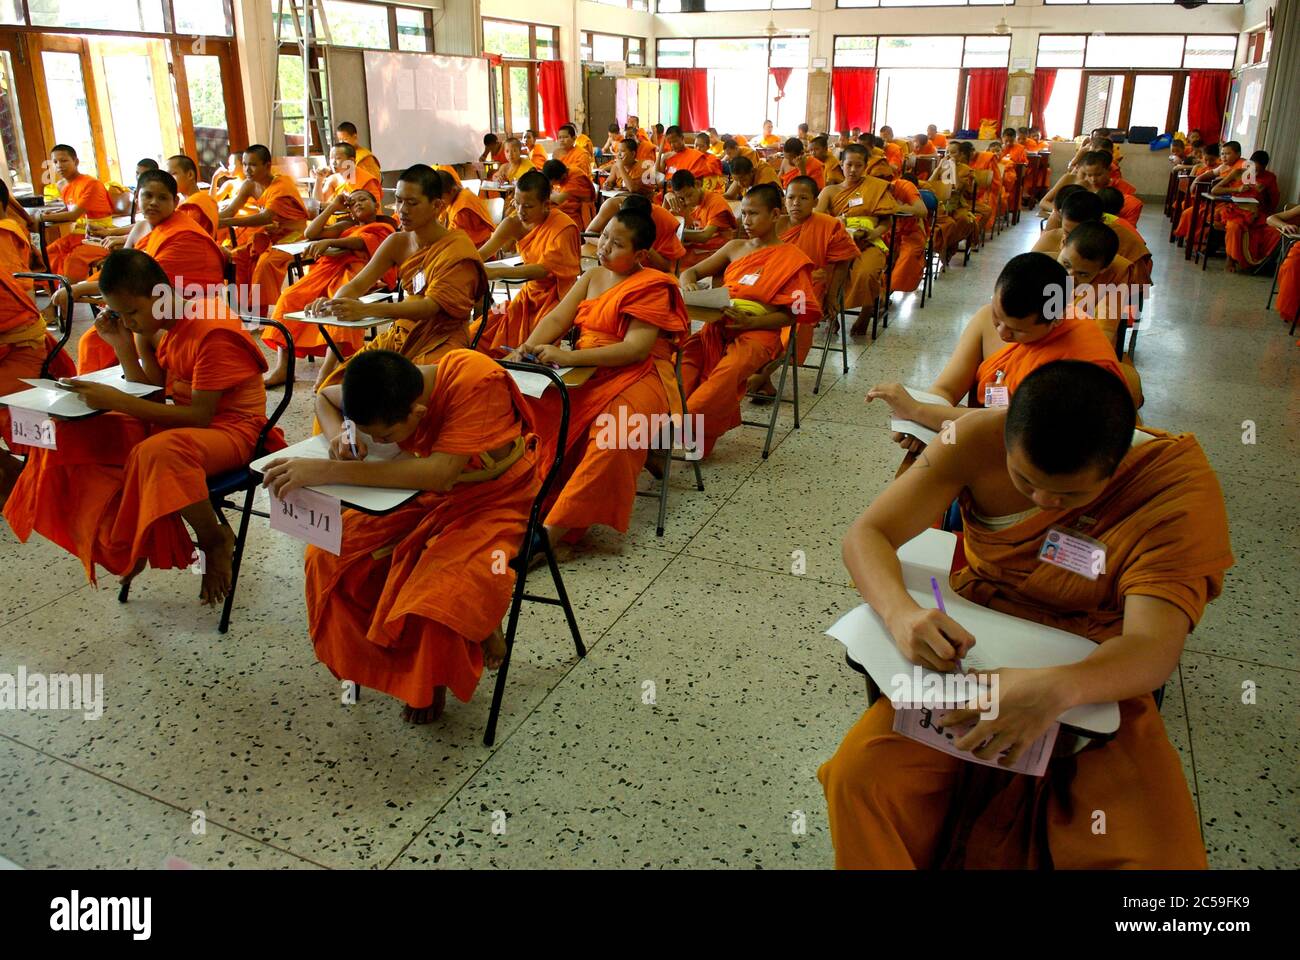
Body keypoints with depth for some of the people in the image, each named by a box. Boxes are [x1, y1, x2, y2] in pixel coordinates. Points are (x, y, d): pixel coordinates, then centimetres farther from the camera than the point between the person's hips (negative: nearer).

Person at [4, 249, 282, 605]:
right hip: (179, 421, 9)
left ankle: (215, 540, -13)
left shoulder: (213, 331, -22)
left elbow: (200, 416, -25)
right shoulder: (161, 324, 4)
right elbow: (152, 392, 7)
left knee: (159, 453, -40)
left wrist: (116, 400, -27)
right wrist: (122, 343, -5)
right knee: (73, 435, -5)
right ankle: (128, 540, 4)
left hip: (231, 428, -9)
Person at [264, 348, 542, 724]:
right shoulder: (388, 390, -16)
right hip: (426, 490, 6)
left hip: (494, 500, -6)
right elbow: (324, 397, 5)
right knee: (330, 557, -8)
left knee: (443, 598, -28)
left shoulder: (477, 382, -35)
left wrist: (327, 471, -45)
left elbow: (440, 474, -43)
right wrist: (341, 436, -19)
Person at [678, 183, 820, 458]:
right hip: (718, 325, 5)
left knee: (729, 372, -37)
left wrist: (751, 322, -18)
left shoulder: (791, 258, 2)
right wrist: (688, 284, -5)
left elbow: (791, 315, -2)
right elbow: (690, 272, 21)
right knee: (681, 356, -27)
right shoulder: (735, 248, 16)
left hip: (758, 332, -5)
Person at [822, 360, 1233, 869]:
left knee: (1156, 858, -25)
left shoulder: (1179, 481, -18)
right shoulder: (981, 440, -14)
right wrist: (900, 611, -35)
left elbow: (1153, 650, -25)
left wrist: (1057, 689, -47)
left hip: (1099, 677, 0)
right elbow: (866, 534, -13)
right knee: (858, 774, -25)